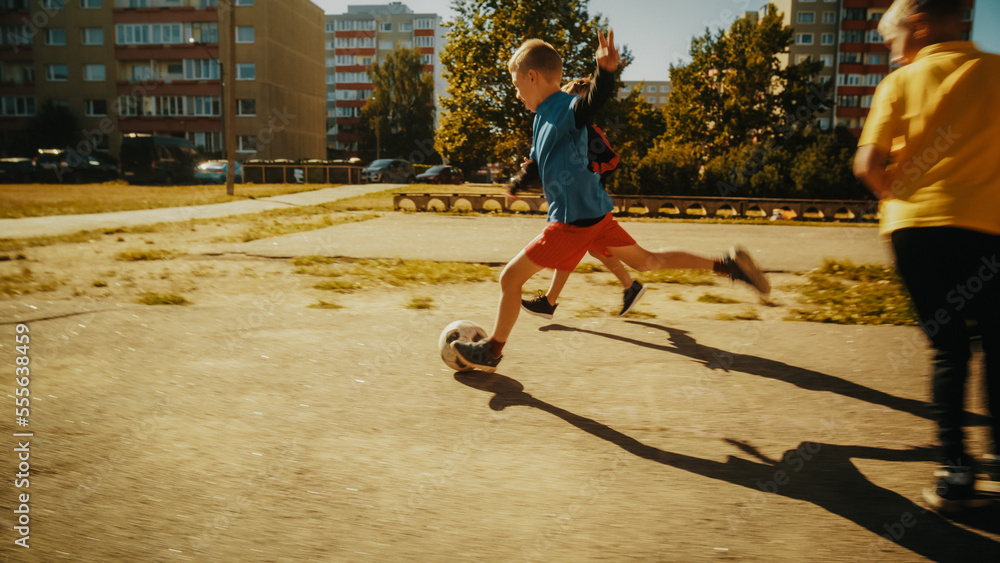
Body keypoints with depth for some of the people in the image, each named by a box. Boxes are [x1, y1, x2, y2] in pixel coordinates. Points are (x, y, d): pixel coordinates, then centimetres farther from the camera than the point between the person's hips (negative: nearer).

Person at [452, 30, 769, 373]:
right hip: (594, 212, 10)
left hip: (574, 220, -10)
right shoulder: (543, 116, 12)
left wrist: (606, 71, -60)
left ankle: (492, 352, 12)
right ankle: (726, 264, 20)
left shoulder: (567, 109, -17)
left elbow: (595, 102, -40)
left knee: (510, 278, -2)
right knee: (646, 261, 20)